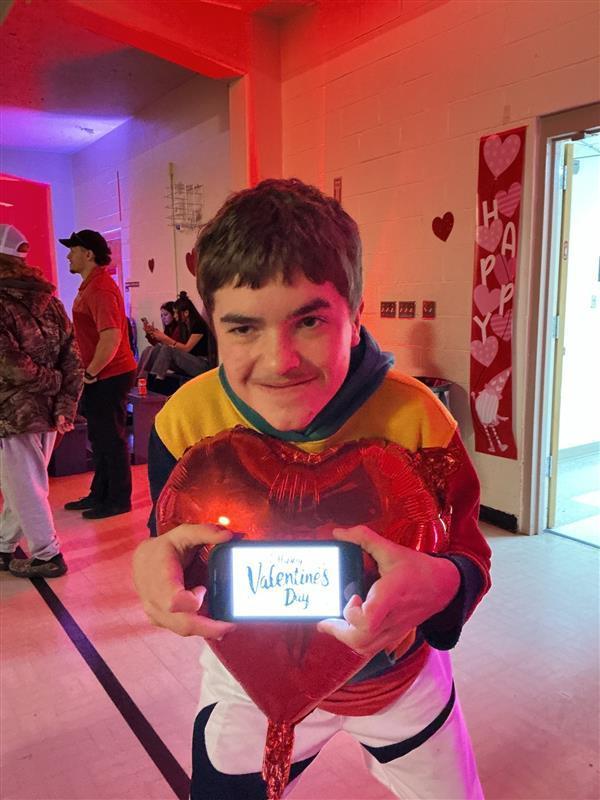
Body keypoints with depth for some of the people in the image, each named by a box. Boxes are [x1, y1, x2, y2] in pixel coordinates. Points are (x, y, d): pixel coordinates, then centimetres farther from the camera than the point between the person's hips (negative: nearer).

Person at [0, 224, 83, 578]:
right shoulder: (50, 301, 6)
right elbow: (73, 358, 3)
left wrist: (51, 380, -6)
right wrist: (66, 406, 0)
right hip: (47, 414, 7)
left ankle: (47, 556, 17)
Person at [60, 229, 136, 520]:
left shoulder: (100, 289, -19)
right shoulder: (90, 285, 15)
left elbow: (111, 338, -28)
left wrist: (90, 373, -18)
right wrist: (90, 372, 16)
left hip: (109, 376, -10)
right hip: (101, 376, 10)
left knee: (111, 438, 0)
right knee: (100, 436, 18)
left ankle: (118, 500, 13)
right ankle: (100, 494, 32)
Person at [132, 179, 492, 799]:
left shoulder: (415, 418, -28)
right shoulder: (186, 422, -24)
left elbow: (469, 557, -18)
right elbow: (169, 537, -13)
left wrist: (443, 585, -43)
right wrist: (153, 562, -38)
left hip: (399, 673, 1)